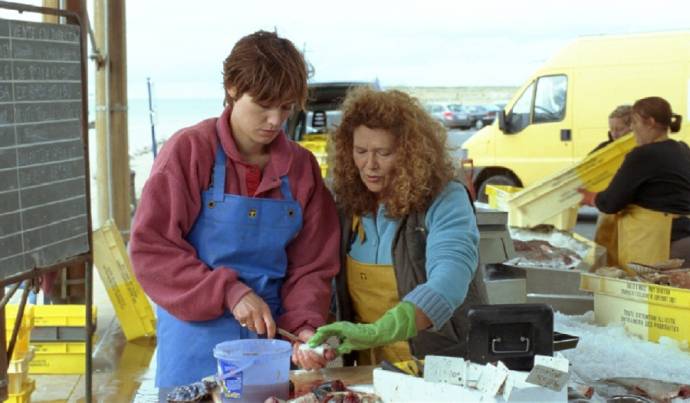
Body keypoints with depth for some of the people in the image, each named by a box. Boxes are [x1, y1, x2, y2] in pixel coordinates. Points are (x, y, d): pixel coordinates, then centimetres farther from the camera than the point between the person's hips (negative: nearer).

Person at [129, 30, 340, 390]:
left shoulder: (302, 167, 1)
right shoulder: (189, 151, -9)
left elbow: (311, 266, 2)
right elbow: (151, 248, -12)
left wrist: (305, 327, -15)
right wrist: (228, 292, -20)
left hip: (272, 335, 3)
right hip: (198, 339, -3)